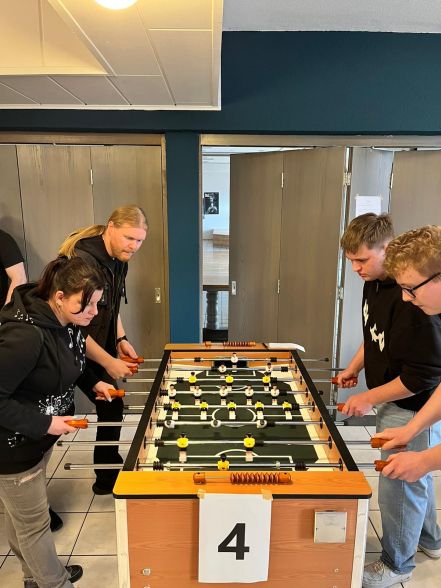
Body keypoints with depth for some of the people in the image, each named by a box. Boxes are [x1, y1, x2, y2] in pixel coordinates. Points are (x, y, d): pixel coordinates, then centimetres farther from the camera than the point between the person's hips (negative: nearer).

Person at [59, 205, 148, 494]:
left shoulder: (118, 259, 2)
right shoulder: (82, 260, -26)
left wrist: (121, 339, 5)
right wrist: (108, 362, -23)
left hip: (99, 348, 8)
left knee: (112, 407, 12)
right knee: (111, 408, -5)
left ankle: (109, 469, 31)